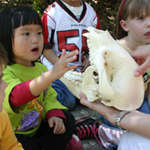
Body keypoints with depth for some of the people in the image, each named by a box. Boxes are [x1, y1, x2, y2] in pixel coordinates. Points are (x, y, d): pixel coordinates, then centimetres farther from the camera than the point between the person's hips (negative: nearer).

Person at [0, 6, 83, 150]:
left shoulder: (41, 68, 1)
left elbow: (49, 96, 8)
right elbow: (17, 96, -44)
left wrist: (54, 114, -15)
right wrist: (52, 74, -57)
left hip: (37, 127, 7)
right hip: (14, 134, -6)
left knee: (67, 119, -5)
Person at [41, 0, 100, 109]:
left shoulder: (91, 12, 6)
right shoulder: (51, 13, -10)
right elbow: (45, 47, -7)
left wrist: (89, 58, -4)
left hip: (82, 67, 5)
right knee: (68, 102, -21)